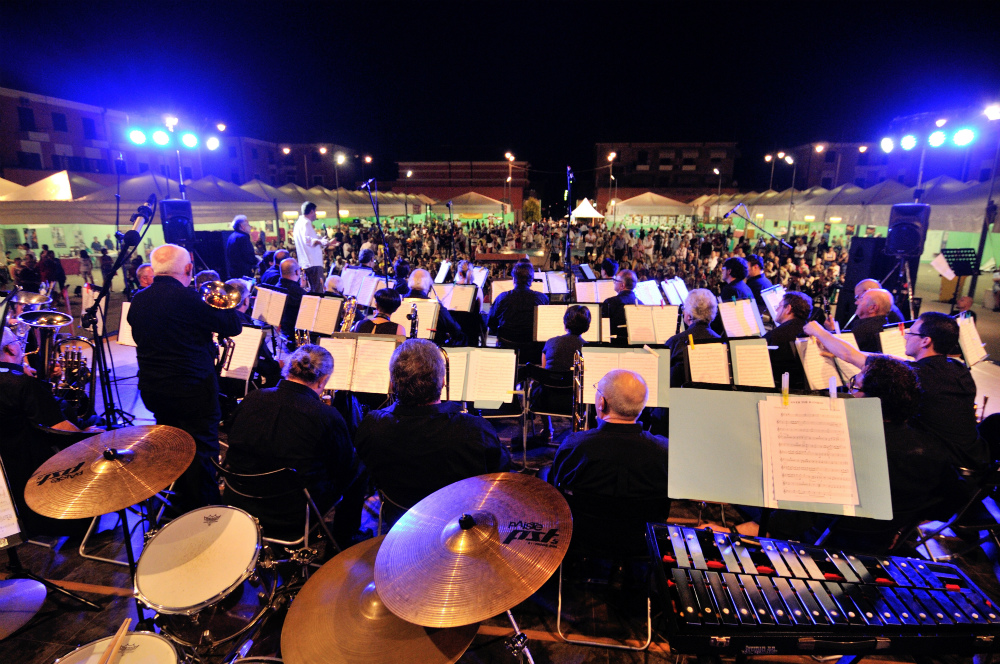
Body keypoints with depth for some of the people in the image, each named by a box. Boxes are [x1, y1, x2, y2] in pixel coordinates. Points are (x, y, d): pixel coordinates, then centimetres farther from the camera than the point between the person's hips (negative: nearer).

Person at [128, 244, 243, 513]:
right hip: (192, 388, -7)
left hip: (151, 388, 8)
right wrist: (229, 305, 3)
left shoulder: (137, 300, 3)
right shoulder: (187, 297, -21)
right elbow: (233, 327, -16)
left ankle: (180, 504, 38)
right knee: (201, 450, 6)